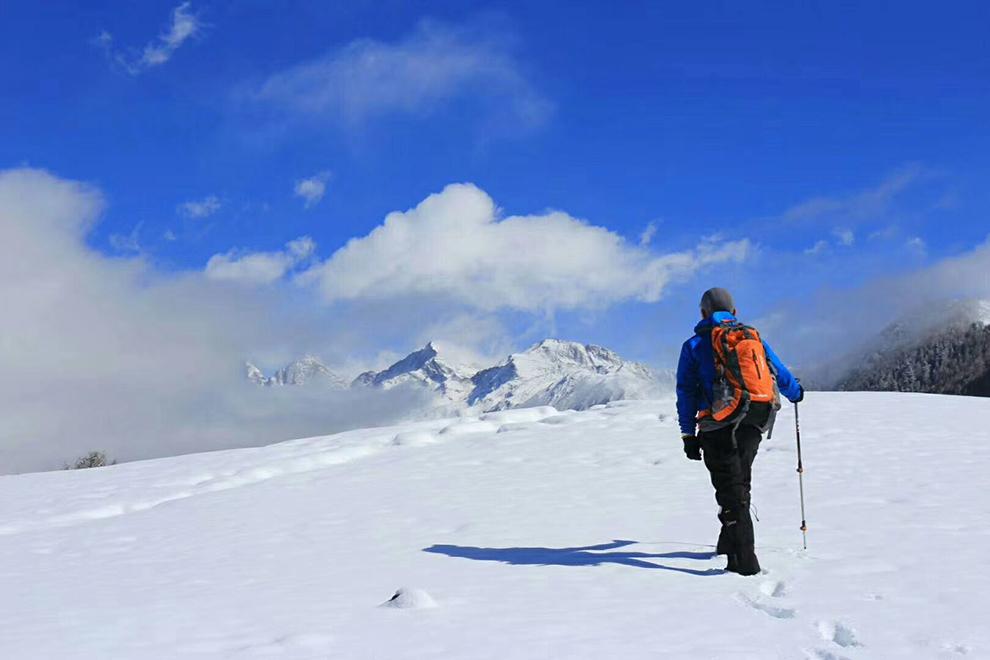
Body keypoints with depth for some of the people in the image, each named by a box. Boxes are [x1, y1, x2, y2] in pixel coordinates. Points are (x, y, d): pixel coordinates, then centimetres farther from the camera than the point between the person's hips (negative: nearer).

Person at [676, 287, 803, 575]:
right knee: (740, 481, 21)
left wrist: (688, 435, 2)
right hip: (755, 423, 4)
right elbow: (781, 374, 23)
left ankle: (745, 560, -13)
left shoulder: (695, 345, 4)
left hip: (720, 427, -4)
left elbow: (686, 392, 0)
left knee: (731, 489, -4)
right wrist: (796, 393, 45)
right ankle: (730, 543, 33)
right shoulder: (755, 337, 15)